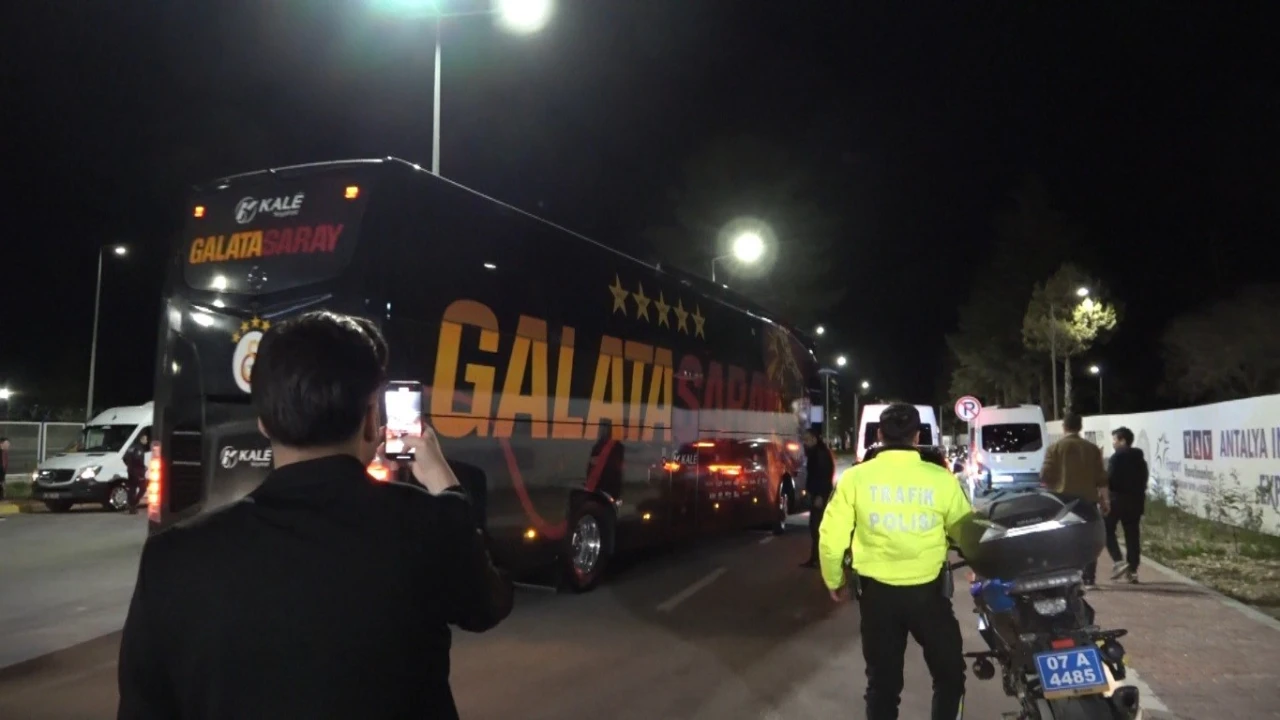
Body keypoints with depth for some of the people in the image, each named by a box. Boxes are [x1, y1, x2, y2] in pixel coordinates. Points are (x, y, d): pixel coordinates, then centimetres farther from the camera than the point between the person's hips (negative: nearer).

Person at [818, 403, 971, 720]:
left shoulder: (856, 477, -8)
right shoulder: (941, 479, -9)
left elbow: (832, 538, -6)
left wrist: (834, 581, 11)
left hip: (877, 591, 1)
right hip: (928, 590, -1)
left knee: (882, 680, 16)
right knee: (950, 673, 21)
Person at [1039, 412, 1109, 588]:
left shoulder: (1055, 448, -3)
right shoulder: (1092, 448, 5)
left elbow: (1045, 478, -5)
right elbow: (1101, 478, 6)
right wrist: (1105, 500, 13)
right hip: (1087, 500, 2)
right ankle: (1089, 579, 5)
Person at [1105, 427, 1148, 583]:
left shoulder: (1117, 458, -12)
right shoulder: (1140, 459, 13)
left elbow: (1109, 480, -16)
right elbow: (1143, 481, 15)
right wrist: (1140, 500, 19)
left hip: (1117, 500, -7)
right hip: (1135, 501, 7)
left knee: (1107, 531, 4)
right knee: (1132, 535, 7)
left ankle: (1119, 561, -11)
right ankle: (1132, 570, 7)